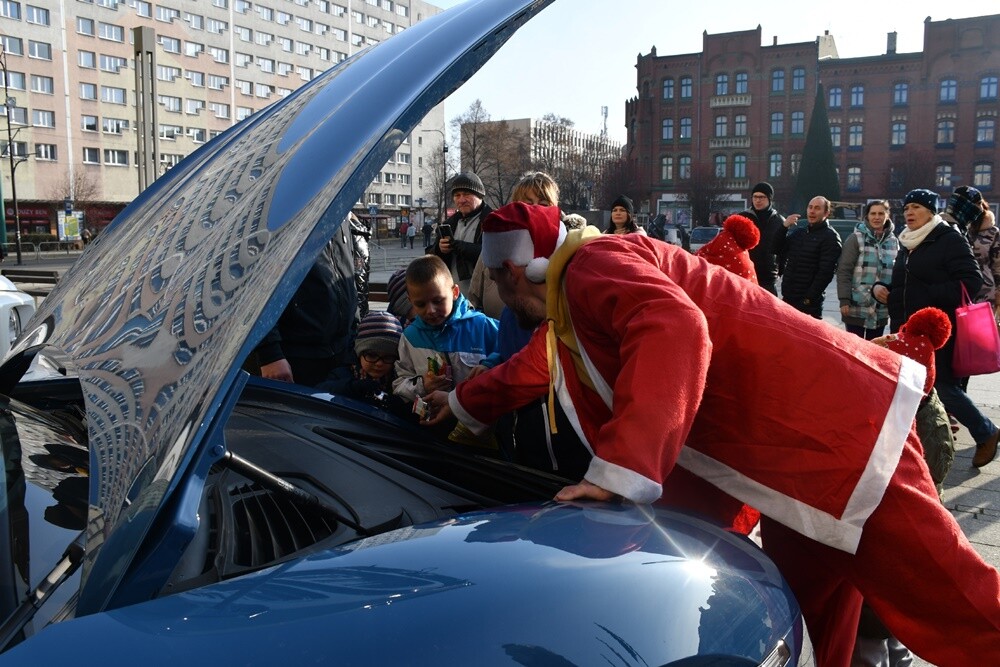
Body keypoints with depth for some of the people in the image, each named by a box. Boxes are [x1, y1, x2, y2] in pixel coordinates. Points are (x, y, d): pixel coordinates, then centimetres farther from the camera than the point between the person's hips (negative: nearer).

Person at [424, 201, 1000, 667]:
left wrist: (620, 470, -35)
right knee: (812, 597, 15)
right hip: (792, 457, 10)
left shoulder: (591, 264, -15)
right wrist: (463, 402, 53)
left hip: (833, 423, -10)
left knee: (944, 594, -4)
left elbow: (676, 330, -34)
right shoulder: (564, 314, 19)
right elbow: (528, 369, 39)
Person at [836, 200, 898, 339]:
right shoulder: (856, 238, -5)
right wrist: (844, 300, -15)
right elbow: (844, 271, -9)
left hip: (881, 310, 4)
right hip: (856, 308, -4)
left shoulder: (893, 241, 9)